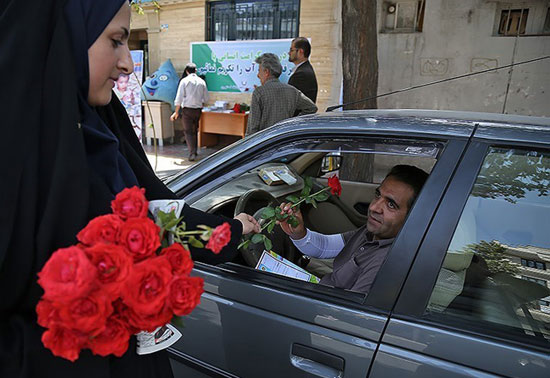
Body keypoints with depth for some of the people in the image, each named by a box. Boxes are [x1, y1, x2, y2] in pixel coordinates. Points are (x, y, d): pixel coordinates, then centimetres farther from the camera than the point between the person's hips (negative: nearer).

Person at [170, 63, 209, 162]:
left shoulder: (184, 81, -5)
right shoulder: (201, 81, 5)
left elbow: (179, 98, -9)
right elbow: (206, 99, 10)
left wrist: (176, 112, -4)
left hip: (187, 109, -4)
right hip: (198, 110, 4)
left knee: (188, 131, 0)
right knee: (194, 131, 17)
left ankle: (192, 153, -11)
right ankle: (194, 152, 25)